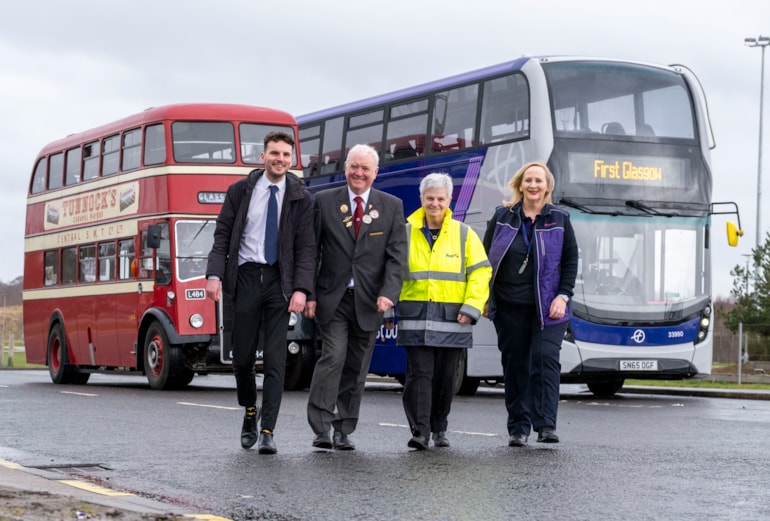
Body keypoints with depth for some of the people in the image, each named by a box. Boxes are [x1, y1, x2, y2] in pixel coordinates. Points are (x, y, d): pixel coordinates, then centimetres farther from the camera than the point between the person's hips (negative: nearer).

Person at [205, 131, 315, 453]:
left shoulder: (300, 198, 2)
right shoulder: (240, 191, 4)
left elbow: (306, 248, 0)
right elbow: (222, 235, 5)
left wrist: (301, 289, -11)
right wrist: (214, 275, -8)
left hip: (280, 281, -1)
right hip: (246, 277, 1)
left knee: (275, 359, -5)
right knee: (242, 355, 5)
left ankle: (267, 432, -3)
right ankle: (250, 412, 31)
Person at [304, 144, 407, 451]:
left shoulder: (392, 206, 7)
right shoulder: (324, 201, 4)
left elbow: (397, 255, 0)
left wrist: (388, 294, -14)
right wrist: (309, 294, -4)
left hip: (368, 301, 2)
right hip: (332, 299, -2)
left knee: (356, 368, 7)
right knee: (333, 357, -15)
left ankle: (344, 431, 15)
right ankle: (321, 429, -14)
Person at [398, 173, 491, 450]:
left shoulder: (464, 234, 7)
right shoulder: (406, 233, 7)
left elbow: (480, 272, 6)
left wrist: (472, 307, -4)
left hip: (452, 318, 1)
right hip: (415, 317, -1)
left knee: (445, 377, 8)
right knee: (419, 374, -8)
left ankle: (439, 429, 22)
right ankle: (420, 431, -10)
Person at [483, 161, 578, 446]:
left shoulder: (559, 219, 5)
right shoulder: (502, 217, 6)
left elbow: (571, 261, 6)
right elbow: (486, 257, 10)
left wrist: (563, 295, -6)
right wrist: (485, 298, 4)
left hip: (547, 308, -1)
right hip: (510, 307, 1)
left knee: (545, 358, -13)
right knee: (515, 366, 5)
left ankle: (545, 425, -13)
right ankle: (518, 428, 12)